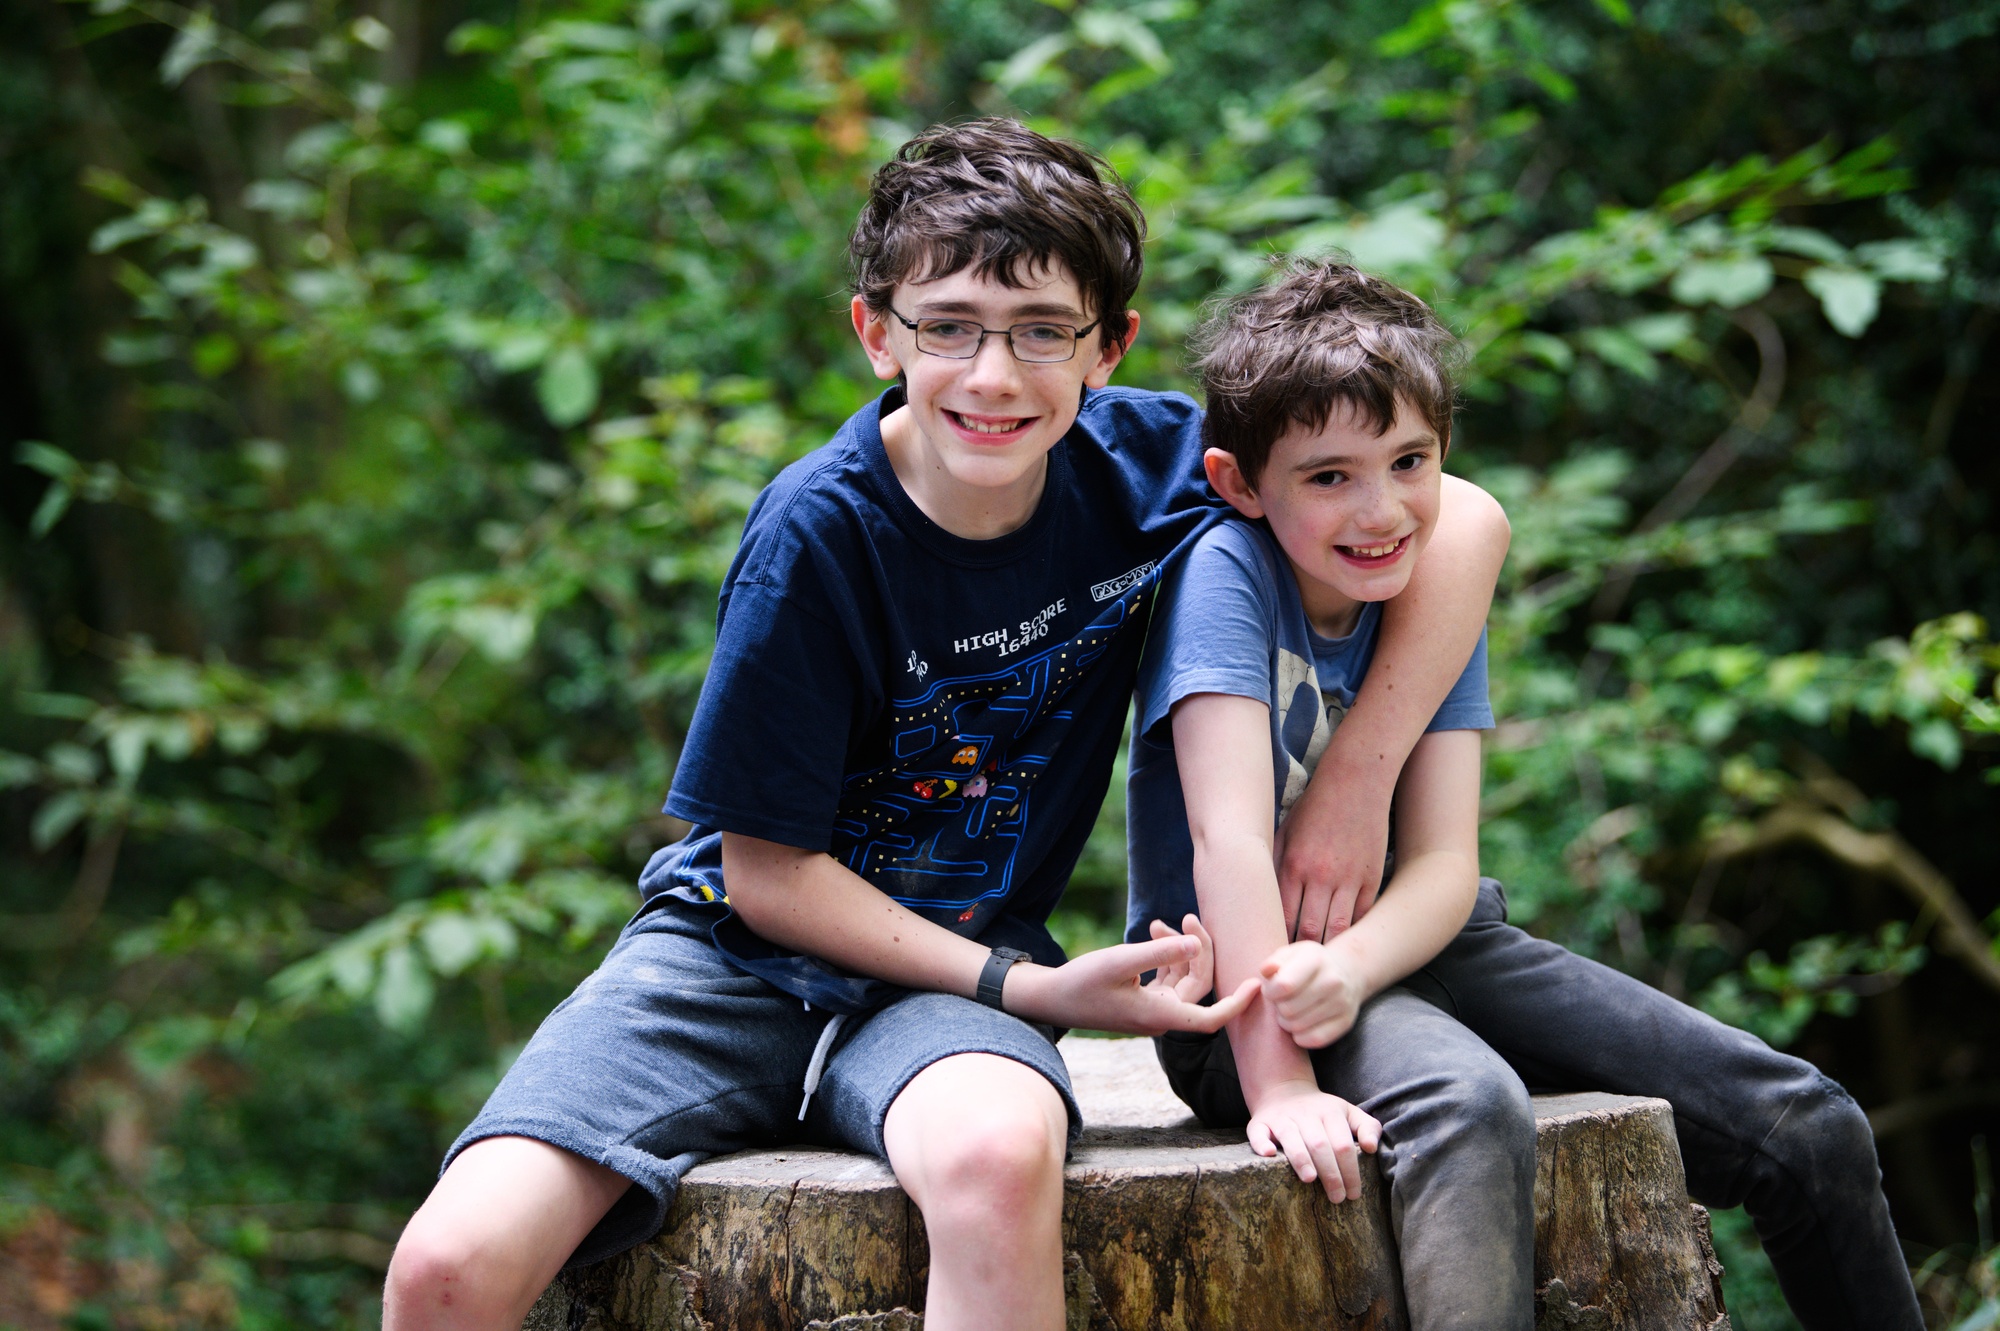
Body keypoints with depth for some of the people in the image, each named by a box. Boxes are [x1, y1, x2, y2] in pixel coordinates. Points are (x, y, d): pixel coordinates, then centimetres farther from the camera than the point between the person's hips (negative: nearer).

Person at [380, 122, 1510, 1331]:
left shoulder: (1142, 461, -8)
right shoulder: (820, 530, -16)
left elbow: (1462, 521, -3)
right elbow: (765, 869, -10)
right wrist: (1030, 991, -17)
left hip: (962, 978, 1)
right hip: (744, 950, -1)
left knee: (997, 1160, -39)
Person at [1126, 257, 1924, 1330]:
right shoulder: (1223, 573, -17)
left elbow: (1445, 866, -9)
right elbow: (1229, 842, -26)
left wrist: (1345, 968, -31)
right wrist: (1280, 1084, -35)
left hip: (1412, 949, 6)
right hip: (1239, 994, -6)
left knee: (1809, 1128, -2)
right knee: (1469, 1104, -40)